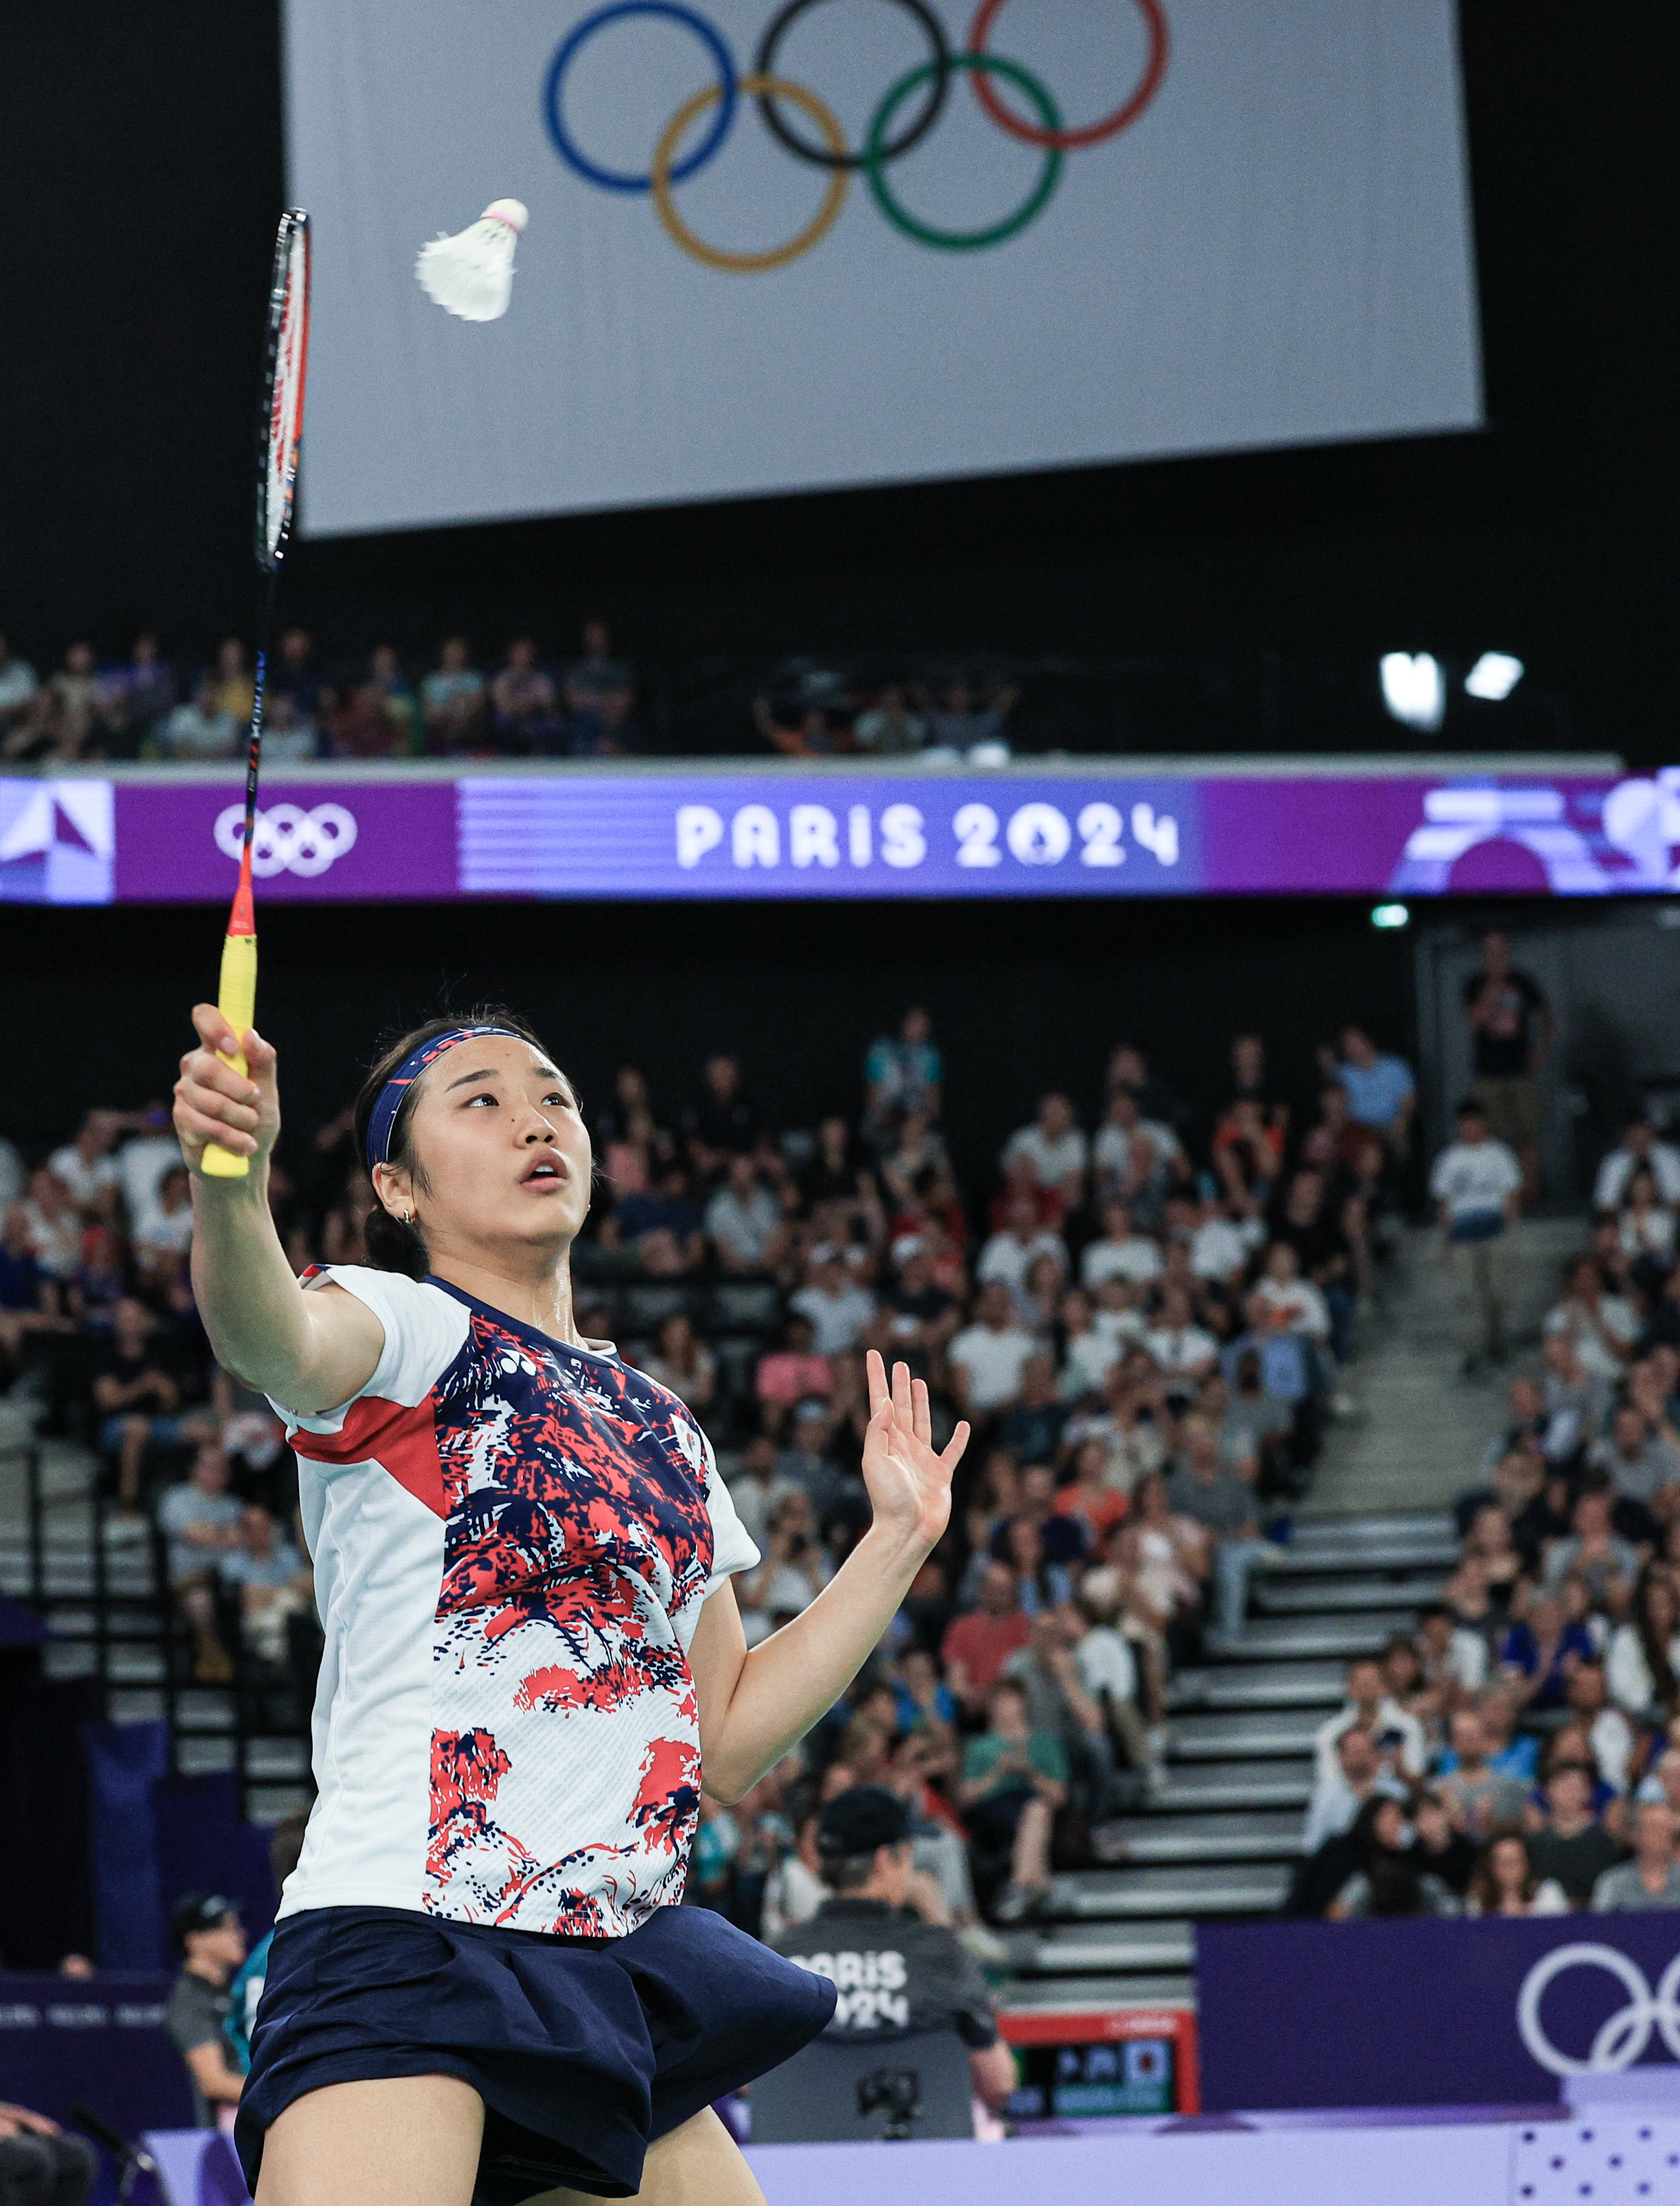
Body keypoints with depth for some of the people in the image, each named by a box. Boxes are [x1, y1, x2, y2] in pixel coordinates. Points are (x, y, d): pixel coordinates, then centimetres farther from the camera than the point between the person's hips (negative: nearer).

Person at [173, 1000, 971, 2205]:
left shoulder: (664, 1425, 21)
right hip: (406, 1937, -7)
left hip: (617, 1970, 7)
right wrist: (232, 1184, -46)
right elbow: (273, 1337, -25)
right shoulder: (399, 1324, 1)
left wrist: (899, 1539, 16)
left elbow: (729, 1742, 22)